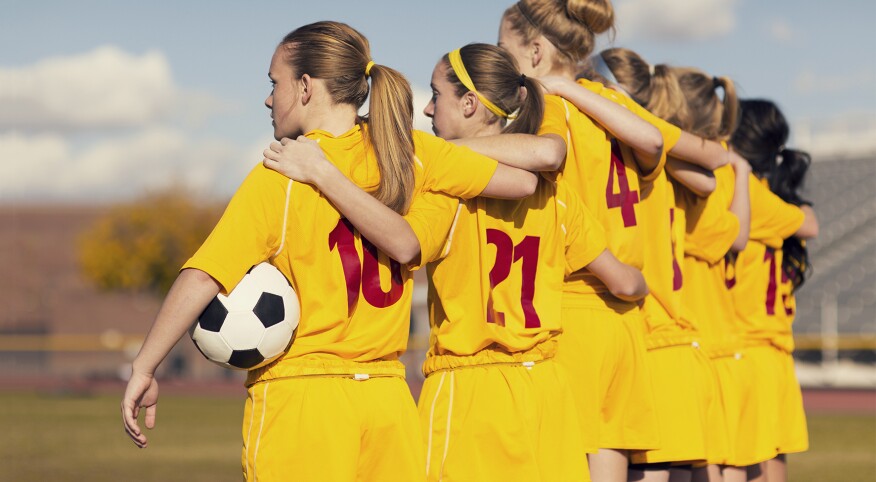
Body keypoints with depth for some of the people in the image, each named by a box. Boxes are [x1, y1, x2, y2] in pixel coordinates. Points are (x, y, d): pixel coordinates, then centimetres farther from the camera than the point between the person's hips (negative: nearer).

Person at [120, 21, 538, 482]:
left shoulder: (277, 177, -8)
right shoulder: (408, 152, 5)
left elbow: (200, 279, -15)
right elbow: (523, 180, 10)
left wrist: (143, 370, -9)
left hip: (297, 396, -5)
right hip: (388, 399, 5)